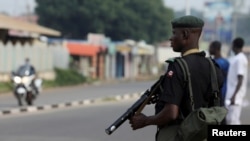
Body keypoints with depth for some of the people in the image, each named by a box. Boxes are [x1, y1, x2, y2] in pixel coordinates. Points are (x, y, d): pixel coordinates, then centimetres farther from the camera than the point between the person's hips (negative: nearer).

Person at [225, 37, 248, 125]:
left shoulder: (240, 59, -15)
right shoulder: (234, 59, 15)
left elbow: (240, 80, -20)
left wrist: (234, 95, -23)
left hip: (236, 95, -10)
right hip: (230, 94, 10)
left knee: (233, 119, -12)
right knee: (229, 119, 13)